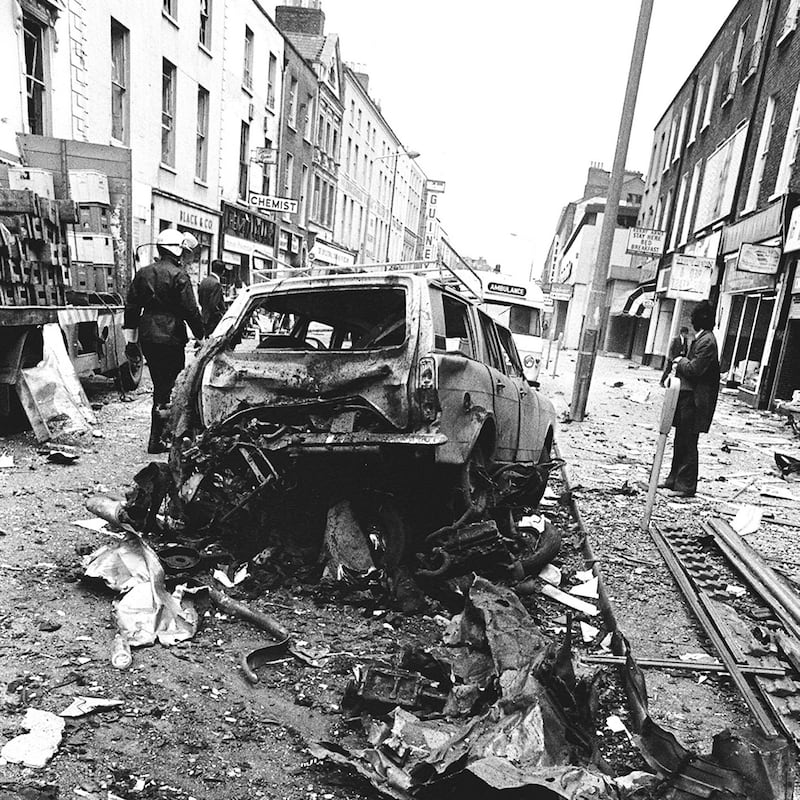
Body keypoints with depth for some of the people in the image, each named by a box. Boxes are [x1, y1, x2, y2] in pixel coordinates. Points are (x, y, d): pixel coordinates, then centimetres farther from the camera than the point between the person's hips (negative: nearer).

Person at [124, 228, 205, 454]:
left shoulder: (143, 273, 11)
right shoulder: (178, 276, -10)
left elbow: (131, 307, 12)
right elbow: (190, 311, -12)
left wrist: (130, 339, 16)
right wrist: (202, 336, -2)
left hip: (148, 338, 7)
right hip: (170, 339, -7)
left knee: (160, 385, 17)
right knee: (166, 388, -1)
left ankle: (165, 431, 26)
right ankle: (156, 439, 1)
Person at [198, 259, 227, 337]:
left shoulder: (203, 281, 9)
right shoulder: (216, 284, -18)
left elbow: (200, 300, 15)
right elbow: (213, 304, -22)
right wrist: (221, 316, -11)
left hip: (204, 318, 9)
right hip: (214, 321, -9)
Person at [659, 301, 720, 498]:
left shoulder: (707, 341, -16)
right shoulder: (701, 339, 15)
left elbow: (694, 369, -21)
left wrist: (681, 361, -5)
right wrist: (682, 363, 3)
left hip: (694, 400, -10)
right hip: (687, 395, 10)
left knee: (688, 443, -4)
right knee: (681, 441, 15)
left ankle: (686, 486, 3)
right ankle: (675, 479, 25)